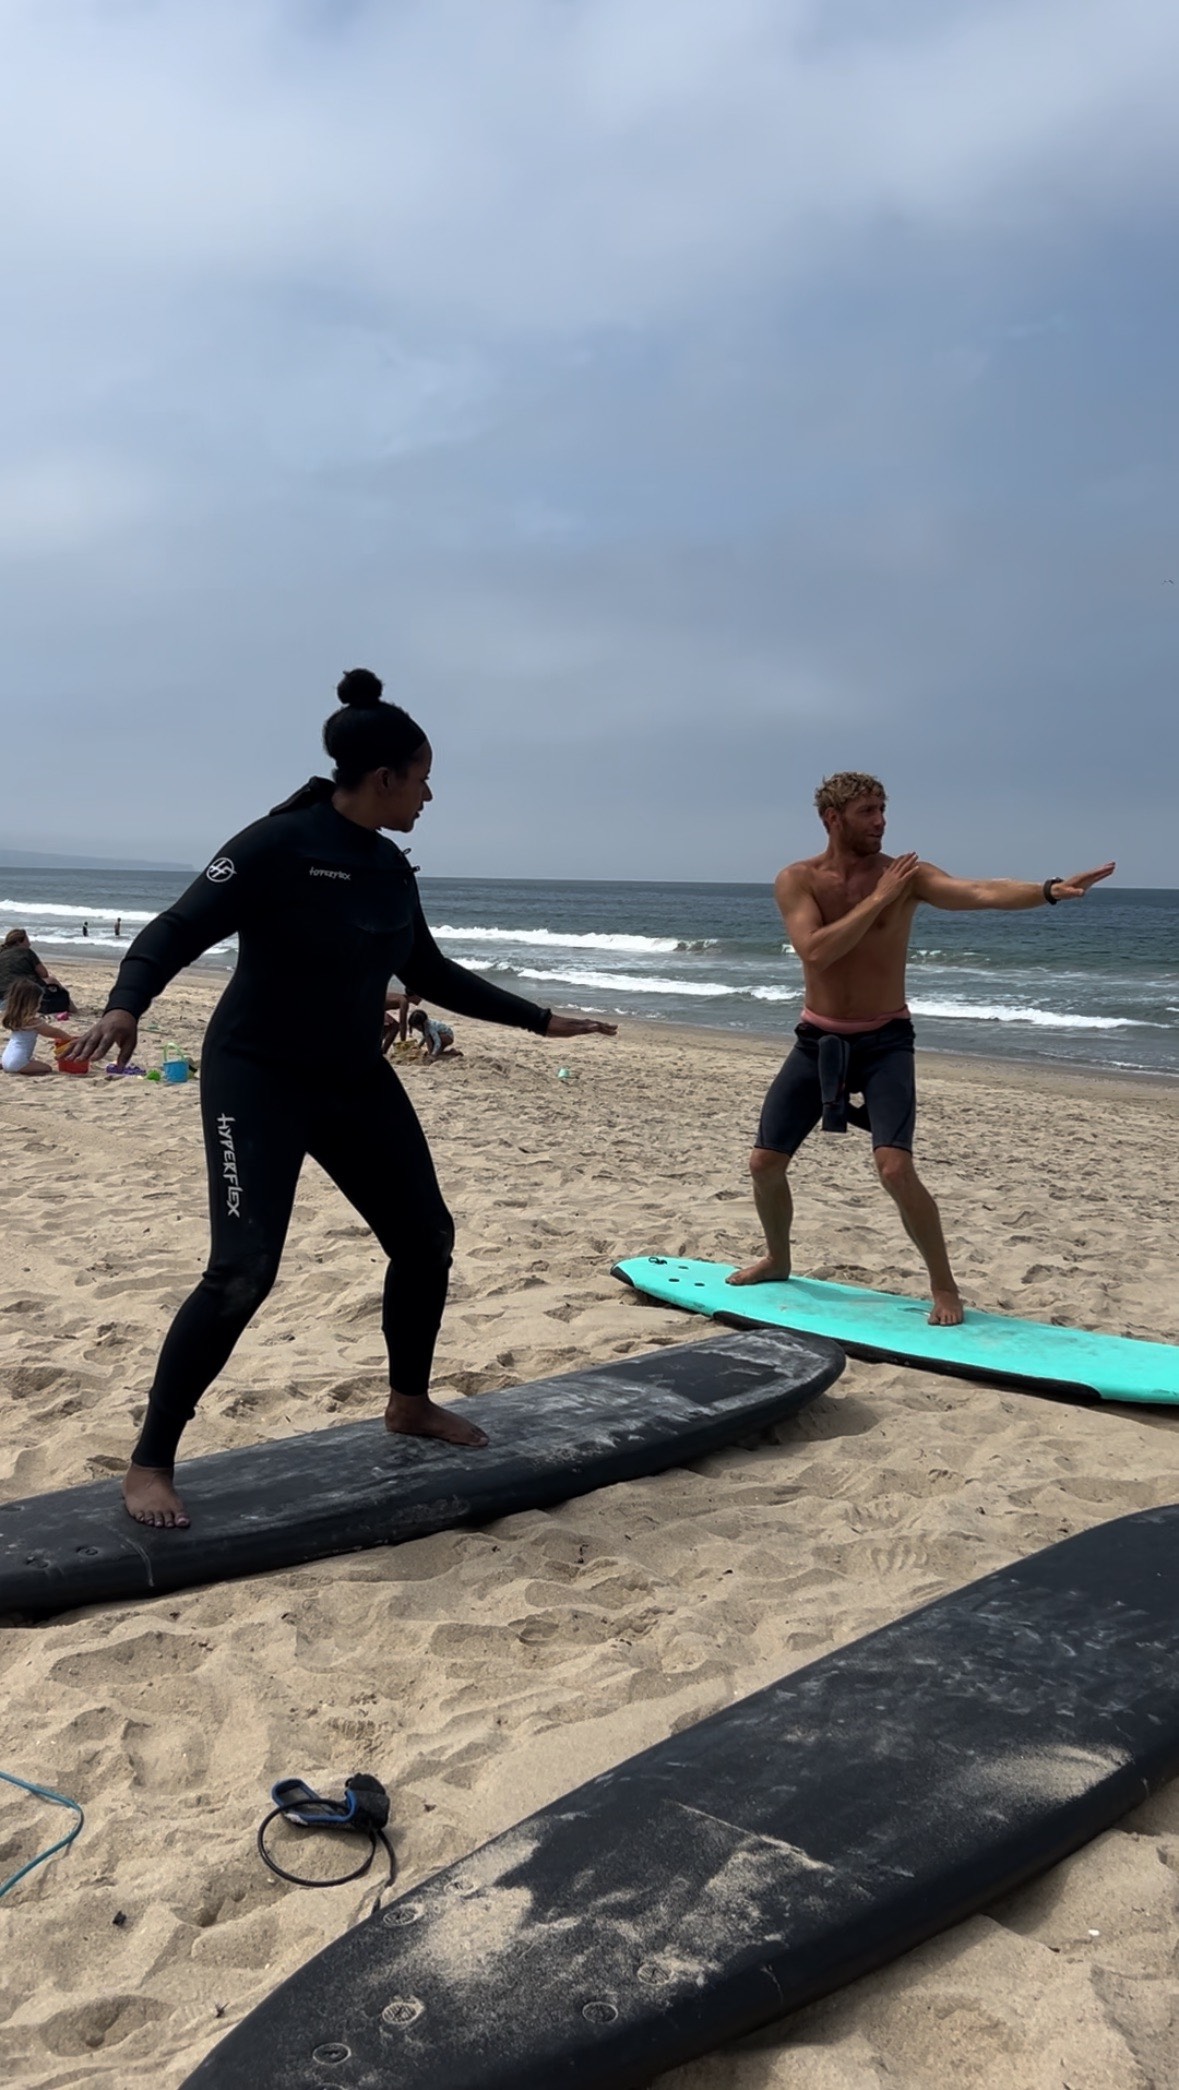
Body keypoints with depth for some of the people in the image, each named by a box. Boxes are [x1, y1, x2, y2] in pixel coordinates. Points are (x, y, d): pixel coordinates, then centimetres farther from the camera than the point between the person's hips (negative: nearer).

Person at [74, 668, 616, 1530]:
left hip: (357, 1080, 8)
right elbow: (178, 929, -19)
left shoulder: (391, 869, 6)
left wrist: (538, 1019, 22)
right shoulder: (278, 845, -16)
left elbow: (430, 972, 18)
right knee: (244, 1270, -16)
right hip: (259, 1077, -8)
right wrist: (125, 1006, -40)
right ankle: (150, 1465, -1)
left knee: (427, 1240, 11)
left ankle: (411, 1402, 35)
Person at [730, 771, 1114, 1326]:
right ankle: (777, 1259, 33)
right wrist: (878, 898, -20)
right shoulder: (796, 880, -5)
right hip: (818, 1041, 3)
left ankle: (944, 1287, 0)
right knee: (765, 1162, 6)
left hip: (884, 1041, -2)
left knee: (895, 1168, -18)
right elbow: (816, 951, -21)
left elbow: (983, 892, -23)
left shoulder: (906, 875, -7)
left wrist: (1050, 890, -40)